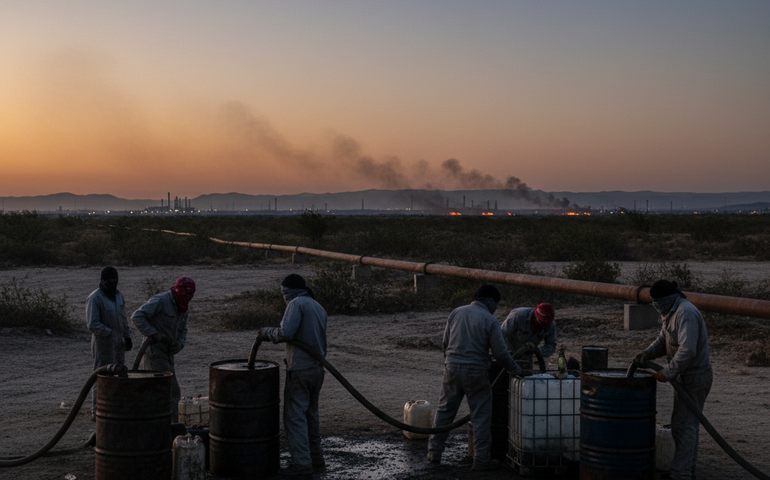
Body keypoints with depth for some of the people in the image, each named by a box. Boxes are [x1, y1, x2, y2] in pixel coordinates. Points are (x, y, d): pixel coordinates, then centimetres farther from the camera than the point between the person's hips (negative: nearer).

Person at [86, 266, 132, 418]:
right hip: (103, 343, -7)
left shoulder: (118, 295, 9)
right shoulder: (94, 298, -15)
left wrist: (127, 336, 11)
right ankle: (96, 411, 0)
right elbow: (93, 324, -21)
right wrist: (112, 334, -25)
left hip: (118, 344, 8)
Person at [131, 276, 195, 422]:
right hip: (154, 351, -9)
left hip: (166, 353, 9)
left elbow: (182, 331, 16)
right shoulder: (161, 300, -16)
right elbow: (137, 317, -20)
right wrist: (152, 333, -28)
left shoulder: (182, 308, 10)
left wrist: (180, 343, -5)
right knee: (172, 391, -11)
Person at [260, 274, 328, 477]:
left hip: (300, 369, -9)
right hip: (317, 368, 9)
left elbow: (285, 333, -23)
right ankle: (315, 457, 25)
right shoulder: (318, 307, 17)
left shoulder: (296, 304, -9)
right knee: (310, 414, 19)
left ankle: (302, 463, -7)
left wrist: (267, 331, -5)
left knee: (295, 416, -5)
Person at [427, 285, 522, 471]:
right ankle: (481, 459, 6)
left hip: (452, 369, 4)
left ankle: (434, 452, 18)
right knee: (481, 417, 5)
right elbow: (500, 352, -8)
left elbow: (445, 342, 10)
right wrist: (515, 370, 7)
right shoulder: (490, 320, -8)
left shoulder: (456, 313, 6)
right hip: (475, 372, -4)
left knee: (444, 410, 15)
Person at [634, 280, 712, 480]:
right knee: (688, 424, 17)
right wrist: (646, 354, -5)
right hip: (687, 376, 11)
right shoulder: (672, 313, 12)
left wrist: (667, 373, -23)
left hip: (695, 378, -11)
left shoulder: (686, 314, -22)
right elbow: (662, 341, 13)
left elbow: (687, 350, -30)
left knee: (683, 425, -8)